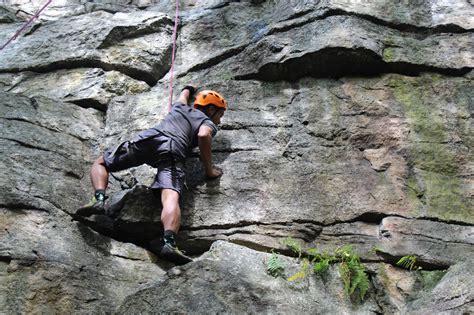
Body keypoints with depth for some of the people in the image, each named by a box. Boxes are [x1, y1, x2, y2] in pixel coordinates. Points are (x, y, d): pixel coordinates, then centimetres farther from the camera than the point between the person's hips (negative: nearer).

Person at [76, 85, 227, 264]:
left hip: (149, 139, 4)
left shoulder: (181, 107, 38)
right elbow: (203, 135, -1)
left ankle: (99, 200, -6)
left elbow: (184, 96, 64)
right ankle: (169, 243, -51)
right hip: (173, 152, -4)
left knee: (100, 164, 22)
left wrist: (189, 89, 86)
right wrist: (209, 170, 7)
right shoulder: (208, 123, 23)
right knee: (171, 197, -25)